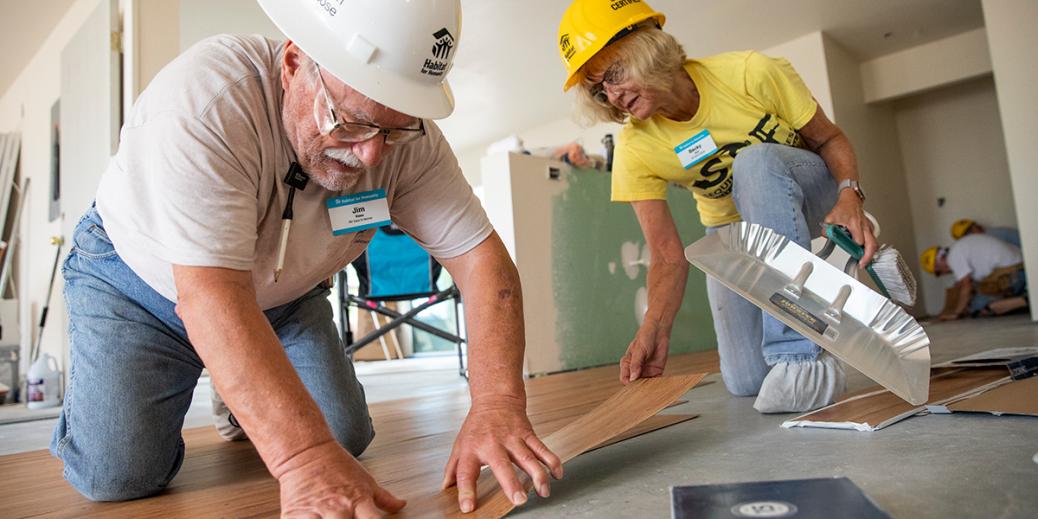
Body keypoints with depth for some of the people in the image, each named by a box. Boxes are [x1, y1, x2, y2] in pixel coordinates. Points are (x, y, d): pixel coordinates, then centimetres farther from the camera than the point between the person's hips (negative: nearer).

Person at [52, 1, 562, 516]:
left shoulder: (406, 136, -23)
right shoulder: (203, 102, -36)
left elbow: (481, 258, -24)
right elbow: (210, 294, -42)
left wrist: (498, 404, -37)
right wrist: (304, 454, -48)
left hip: (281, 296, 4)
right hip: (140, 282, -3)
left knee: (345, 439, -6)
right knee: (116, 475, -14)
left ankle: (246, 397, 26)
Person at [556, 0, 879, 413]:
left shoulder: (751, 74, -24)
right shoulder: (634, 151, -19)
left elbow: (830, 139, -11)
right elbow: (667, 256, -22)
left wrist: (849, 195, -31)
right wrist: (655, 328, -38)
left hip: (810, 199, -1)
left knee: (755, 161, -38)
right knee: (746, 382, -8)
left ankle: (801, 353, -35)